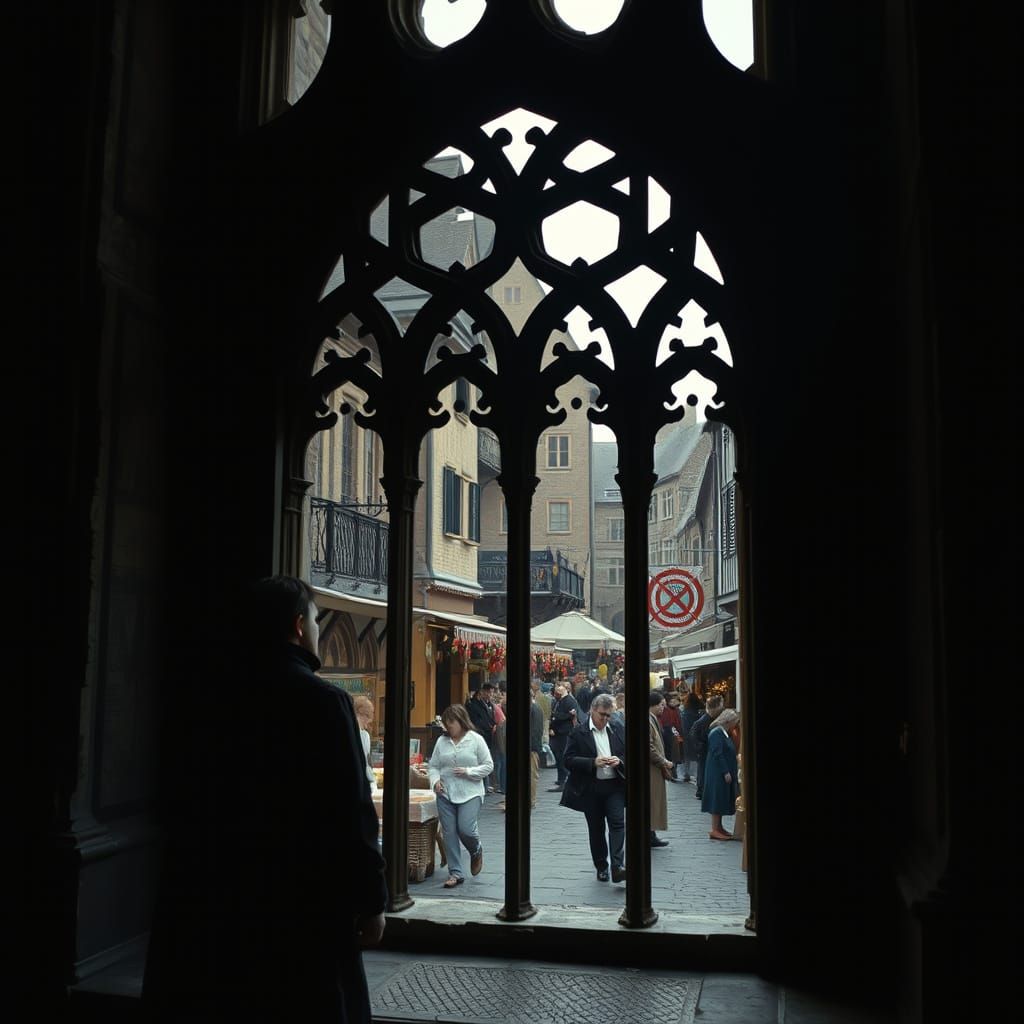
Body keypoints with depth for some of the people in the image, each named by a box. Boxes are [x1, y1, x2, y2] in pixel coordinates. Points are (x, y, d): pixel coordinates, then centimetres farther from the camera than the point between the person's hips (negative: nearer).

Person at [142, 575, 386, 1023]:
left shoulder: (221, 697, 5)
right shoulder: (323, 700, -14)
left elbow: (203, 802, 11)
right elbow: (351, 810, -16)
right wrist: (371, 900, -8)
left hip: (220, 895, 6)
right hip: (304, 901, -6)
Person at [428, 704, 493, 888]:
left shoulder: (476, 740, -2)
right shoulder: (442, 741, 7)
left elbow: (488, 766, -1)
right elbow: (433, 765, 12)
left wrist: (468, 772, -13)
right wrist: (435, 780, -7)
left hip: (470, 793, -4)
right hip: (445, 794, 4)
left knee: (466, 829, -13)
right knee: (449, 833, 2)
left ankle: (476, 851, 22)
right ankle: (455, 873, 12)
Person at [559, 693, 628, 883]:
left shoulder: (618, 730, 5)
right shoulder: (578, 732, -6)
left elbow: (627, 754, 12)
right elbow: (569, 760, -9)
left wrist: (619, 760, -11)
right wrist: (593, 763, -21)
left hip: (614, 786, 2)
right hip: (591, 788, -1)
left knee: (617, 823, -11)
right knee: (596, 829, 8)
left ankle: (617, 866, -15)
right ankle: (601, 867, 21)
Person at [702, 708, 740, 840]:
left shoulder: (724, 734, 13)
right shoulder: (717, 733, -17)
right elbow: (717, 755, -21)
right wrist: (726, 772, -21)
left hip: (725, 773, 10)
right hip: (718, 773, -10)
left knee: (722, 799, 13)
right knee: (718, 799, -6)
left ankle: (719, 827, 19)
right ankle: (714, 830, -2)